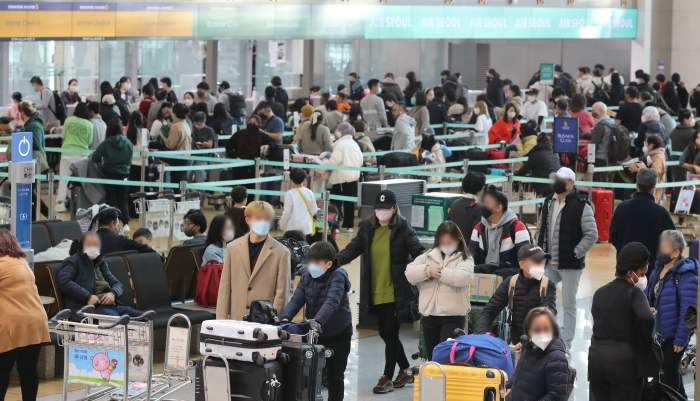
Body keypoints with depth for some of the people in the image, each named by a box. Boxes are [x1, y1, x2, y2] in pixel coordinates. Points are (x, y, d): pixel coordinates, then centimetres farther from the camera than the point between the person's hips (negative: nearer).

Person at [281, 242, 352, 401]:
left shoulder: (337, 277, -19)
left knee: (335, 376, 6)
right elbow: (296, 300, -8)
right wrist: (286, 317, -28)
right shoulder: (307, 277, -2)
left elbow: (332, 302, -34)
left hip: (338, 334, -4)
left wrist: (317, 321, -49)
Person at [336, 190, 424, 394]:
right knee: (385, 334, 13)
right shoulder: (367, 228, 6)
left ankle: (387, 378, 9)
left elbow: (418, 251, -13)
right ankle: (406, 370, 32)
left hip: (397, 293, -5)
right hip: (377, 293, 5)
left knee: (390, 333, -3)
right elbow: (352, 249, 1)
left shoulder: (403, 228, -6)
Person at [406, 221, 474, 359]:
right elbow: (410, 272, 2)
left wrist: (439, 273, -9)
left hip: (453, 318, -5)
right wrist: (428, 271, -14)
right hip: (429, 315, 5)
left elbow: (463, 277, -18)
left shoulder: (465, 259, 2)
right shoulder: (428, 256, 13)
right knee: (432, 357, 12)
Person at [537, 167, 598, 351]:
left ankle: (566, 345, 8)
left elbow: (592, 235, -13)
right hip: (549, 264, 6)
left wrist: (575, 253, -16)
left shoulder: (581, 205, -11)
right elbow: (540, 229, 20)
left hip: (570, 266, -6)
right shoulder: (549, 203, 9)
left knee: (569, 305, 2)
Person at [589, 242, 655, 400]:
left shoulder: (599, 293, 14)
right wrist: (646, 340, -8)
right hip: (624, 358, -6)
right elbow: (647, 318, -24)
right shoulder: (634, 293, -8)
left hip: (596, 355, 6)